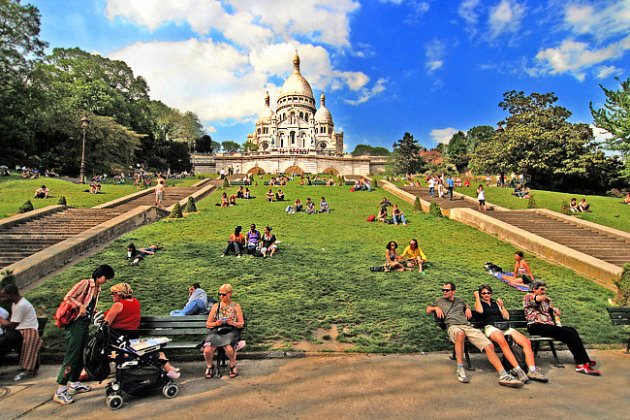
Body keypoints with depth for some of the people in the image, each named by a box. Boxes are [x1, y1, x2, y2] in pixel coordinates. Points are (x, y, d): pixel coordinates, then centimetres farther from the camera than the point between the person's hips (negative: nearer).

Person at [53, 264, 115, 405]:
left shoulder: (97, 289, 15)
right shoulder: (85, 283, -9)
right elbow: (67, 298, -14)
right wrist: (80, 305, -25)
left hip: (85, 324, 9)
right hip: (76, 324, -9)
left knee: (80, 356, 14)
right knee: (71, 357, -9)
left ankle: (74, 384, 26)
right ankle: (60, 392, -4)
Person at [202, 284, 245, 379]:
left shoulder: (236, 306, 11)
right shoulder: (216, 306, 14)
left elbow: (241, 324, 8)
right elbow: (208, 324, 13)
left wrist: (233, 323, -13)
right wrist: (215, 323, -9)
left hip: (231, 331, -2)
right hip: (216, 331, 2)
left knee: (229, 348, -34)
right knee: (207, 350, -27)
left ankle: (233, 366, 0)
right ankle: (209, 367, 7)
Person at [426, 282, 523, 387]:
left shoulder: (460, 300, 29)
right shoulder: (439, 300, 22)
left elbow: (466, 305, 48)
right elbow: (428, 310, 27)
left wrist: (468, 308, 25)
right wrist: (436, 308, 8)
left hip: (468, 326, 5)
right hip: (453, 326, -4)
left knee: (489, 346, -18)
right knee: (460, 333, -44)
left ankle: (504, 376, -20)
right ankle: (460, 369, -36)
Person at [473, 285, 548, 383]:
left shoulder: (496, 302, 27)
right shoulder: (478, 303, 16)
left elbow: (506, 317, 21)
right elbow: (480, 310, -8)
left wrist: (502, 305, 11)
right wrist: (477, 297, 1)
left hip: (505, 327, 5)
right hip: (491, 327, -5)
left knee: (527, 342, -21)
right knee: (502, 342, -39)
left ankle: (532, 371, -29)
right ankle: (518, 370, -41)